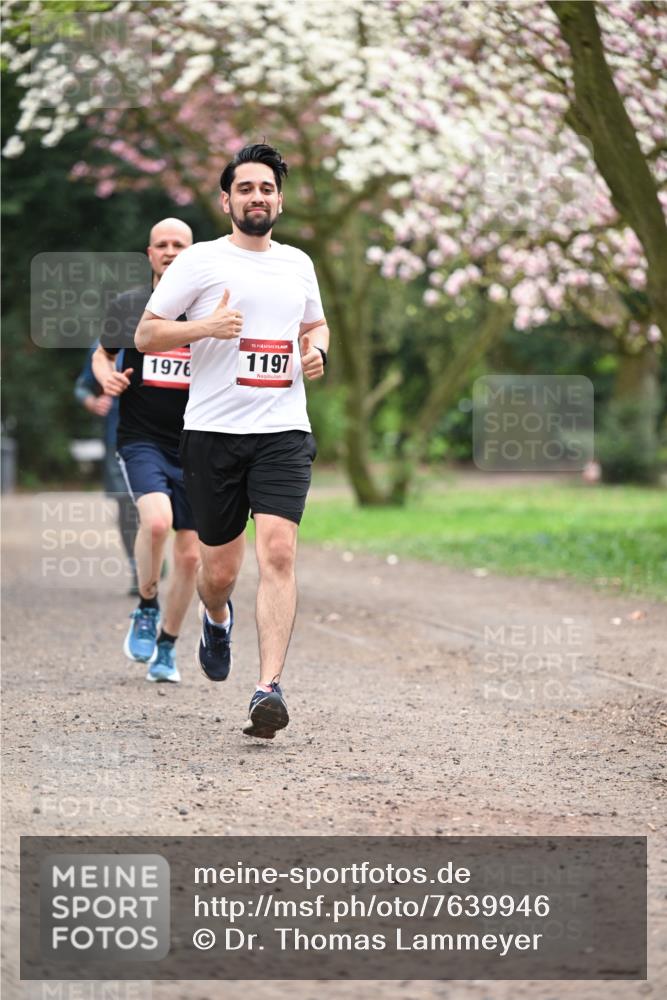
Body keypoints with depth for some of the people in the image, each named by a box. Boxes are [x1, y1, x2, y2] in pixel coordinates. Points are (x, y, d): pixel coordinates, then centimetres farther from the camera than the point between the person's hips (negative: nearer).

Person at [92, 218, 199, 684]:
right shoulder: (128, 305, 3)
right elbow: (102, 353, 19)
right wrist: (107, 376, -2)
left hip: (194, 446, 2)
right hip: (142, 440, -2)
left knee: (190, 554, 2)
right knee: (157, 520, -28)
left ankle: (166, 645, 22)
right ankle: (146, 608, -2)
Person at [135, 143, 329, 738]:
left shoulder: (297, 263, 14)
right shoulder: (200, 261, 1)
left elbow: (316, 322, 32)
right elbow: (145, 335, 1)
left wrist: (317, 351, 9)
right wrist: (204, 327, -16)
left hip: (284, 431, 2)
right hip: (213, 431, -2)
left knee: (278, 553, -17)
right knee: (219, 570, 6)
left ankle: (269, 689, -20)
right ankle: (217, 618, 43)